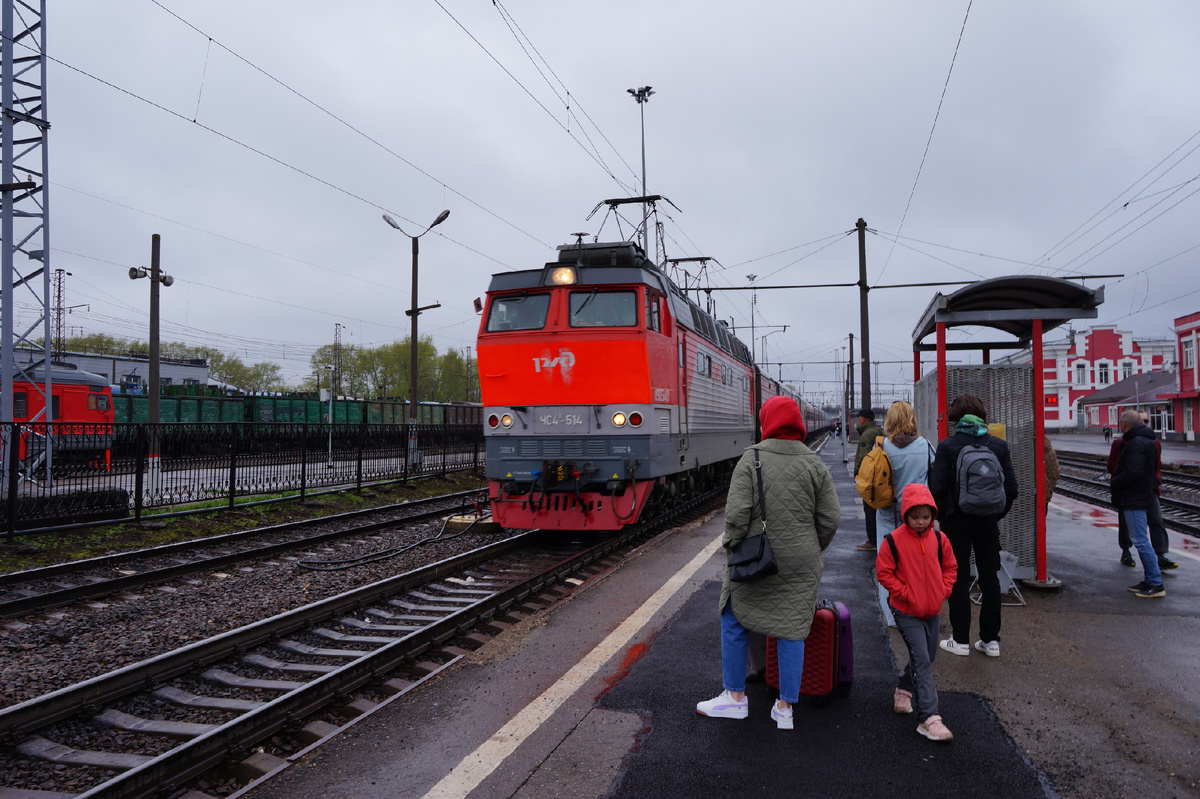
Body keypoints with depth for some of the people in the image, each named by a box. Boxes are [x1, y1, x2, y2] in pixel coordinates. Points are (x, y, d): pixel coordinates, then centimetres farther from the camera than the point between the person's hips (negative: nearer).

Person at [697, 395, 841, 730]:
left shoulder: (751, 459, -9)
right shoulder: (815, 464, 1)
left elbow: (737, 513, -16)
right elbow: (830, 518, 2)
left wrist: (733, 545, -1)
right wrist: (812, 551, 16)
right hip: (801, 565, 3)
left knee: (735, 623, 14)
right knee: (792, 630, 10)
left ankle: (735, 698, 23)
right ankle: (785, 709, 18)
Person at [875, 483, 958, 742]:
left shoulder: (938, 539, 1)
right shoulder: (894, 540, -13)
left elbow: (950, 567, 12)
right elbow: (883, 572, -8)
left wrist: (943, 591, -1)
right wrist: (906, 594, -14)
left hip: (932, 610, 5)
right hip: (906, 613, -5)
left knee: (926, 657, 17)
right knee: (922, 661, -10)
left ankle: (904, 690, 43)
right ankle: (928, 719, -7)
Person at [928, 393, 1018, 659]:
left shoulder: (947, 446, -10)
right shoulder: (998, 445, 0)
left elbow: (938, 489, -13)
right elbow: (1011, 487, 1)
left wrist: (944, 516, 2)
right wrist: (997, 514, 13)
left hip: (957, 522, -3)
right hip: (988, 521, 3)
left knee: (958, 579, 5)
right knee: (989, 578, 12)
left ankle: (960, 640, 11)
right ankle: (990, 640, 17)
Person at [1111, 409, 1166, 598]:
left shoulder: (1136, 443, -18)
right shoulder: (1147, 441, 16)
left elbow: (1132, 472, -26)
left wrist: (1114, 483, -11)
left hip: (1133, 500, -11)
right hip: (1140, 497, 11)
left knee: (1141, 541, -8)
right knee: (1141, 540, 15)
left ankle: (1156, 584, -5)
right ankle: (1149, 580, 21)